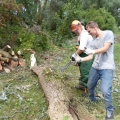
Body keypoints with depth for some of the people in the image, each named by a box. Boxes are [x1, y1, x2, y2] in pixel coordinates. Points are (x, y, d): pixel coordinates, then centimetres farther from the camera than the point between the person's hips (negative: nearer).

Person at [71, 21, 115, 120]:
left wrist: (93, 51, -22)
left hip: (107, 68, -6)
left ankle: (110, 111, 9)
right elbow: (90, 57, 7)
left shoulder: (108, 33, -4)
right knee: (90, 86, 17)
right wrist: (80, 59, -6)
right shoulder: (93, 41, 11)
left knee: (106, 91, -16)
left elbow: (105, 49, -15)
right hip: (95, 67, 7)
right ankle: (92, 100, 47)